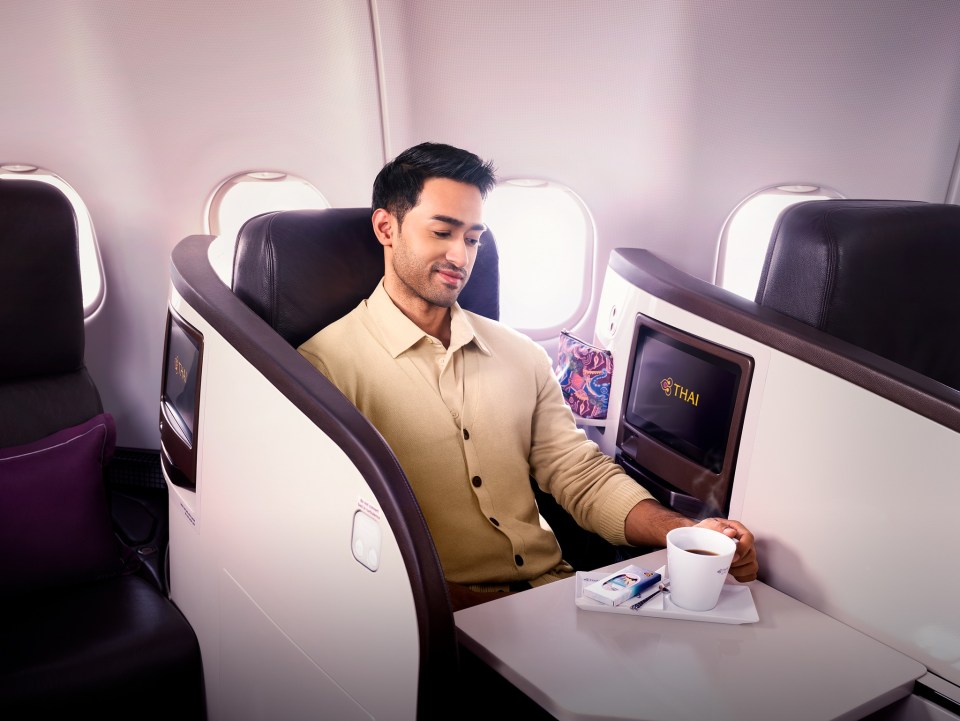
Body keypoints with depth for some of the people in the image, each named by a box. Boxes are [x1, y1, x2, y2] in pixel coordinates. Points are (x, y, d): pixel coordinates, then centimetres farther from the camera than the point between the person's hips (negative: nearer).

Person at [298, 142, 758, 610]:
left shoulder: (522, 357, 14)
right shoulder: (328, 365, -6)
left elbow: (582, 477, 11)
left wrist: (689, 533, -6)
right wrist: (482, 610, -21)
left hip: (552, 587, 5)